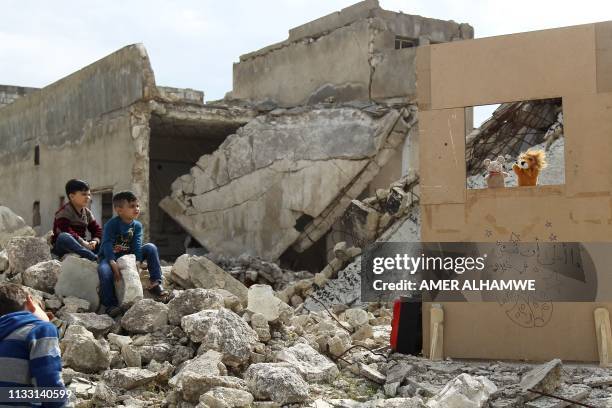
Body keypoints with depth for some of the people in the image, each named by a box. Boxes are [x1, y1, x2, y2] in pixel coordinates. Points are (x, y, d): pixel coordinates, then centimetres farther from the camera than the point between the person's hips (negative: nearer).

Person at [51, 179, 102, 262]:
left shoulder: (87, 212, 11)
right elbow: (66, 232, -26)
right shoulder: (64, 212, -11)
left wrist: (95, 241, -14)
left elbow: (97, 229, 8)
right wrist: (83, 242, -32)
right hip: (62, 248, -7)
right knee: (64, 237, -40)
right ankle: (95, 258, -51)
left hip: (80, 246, 7)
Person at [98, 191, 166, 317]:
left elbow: (137, 245, -9)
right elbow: (107, 244, -23)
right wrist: (113, 264, -35)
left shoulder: (137, 226, 1)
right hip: (111, 257, -4)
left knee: (151, 248, -14)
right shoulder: (112, 224, -14)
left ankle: (155, 283, -14)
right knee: (103, 270, -38)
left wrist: (137, 262, -24)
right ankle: (110, 305, -31)